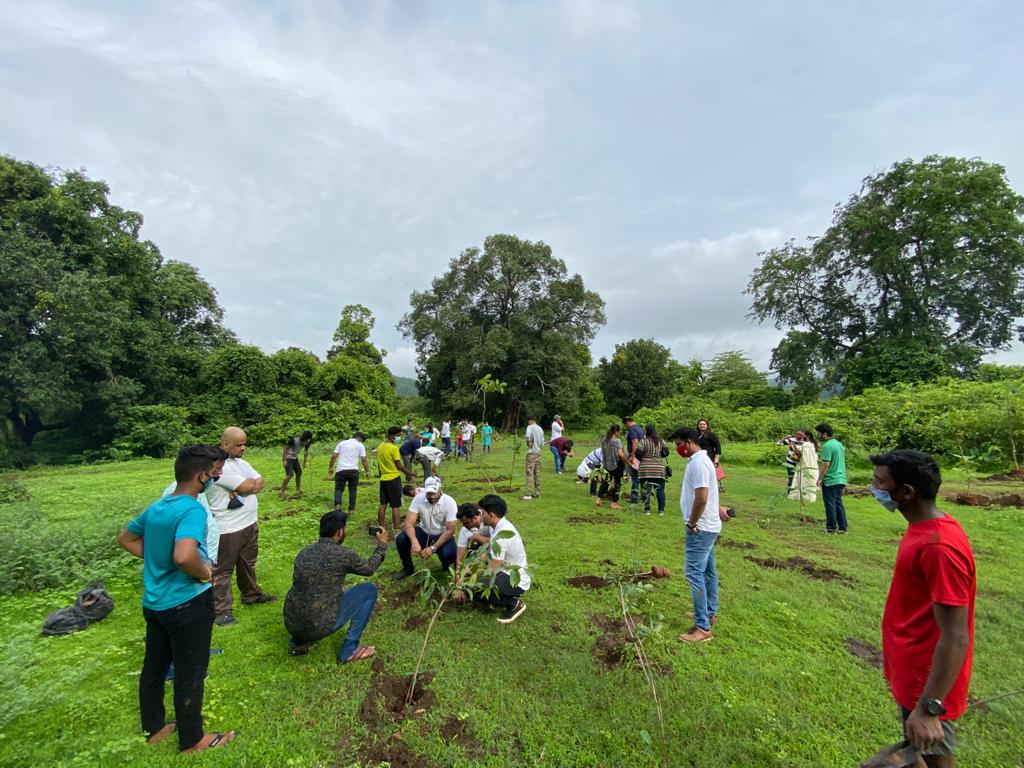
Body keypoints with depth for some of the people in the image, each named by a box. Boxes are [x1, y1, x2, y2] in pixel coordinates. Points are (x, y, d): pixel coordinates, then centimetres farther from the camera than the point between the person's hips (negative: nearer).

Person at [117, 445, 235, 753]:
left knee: (153, 667, 23)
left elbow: (125, 538, 17)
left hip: (154, 602, 9)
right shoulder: (192, 510, -27)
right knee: (190, 674, 9)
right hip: (187, 604, -8)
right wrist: (204, 573, -21)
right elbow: (184, 556, -41)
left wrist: (157, 559, 12)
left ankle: (154, 727, 43)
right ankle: (192, 739, 27)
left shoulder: (156, 507, 2)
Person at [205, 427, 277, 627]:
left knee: (248, 563, 23)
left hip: (249, 523, 9)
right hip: (228, 528, -9)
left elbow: (260, 483, 3)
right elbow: (248, 486, -23)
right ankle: (222, 611, 17)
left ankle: (251, 595, 39)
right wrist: (253, 483, -2)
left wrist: (243, 491, -14)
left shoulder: (240, 462, 10)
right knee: (223, 570, 6)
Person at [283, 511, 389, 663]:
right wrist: (382, 544, 21)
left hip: (291, 624, 7)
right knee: (369, 590, 6)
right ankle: (349, 650, 9)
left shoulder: (304, 551, 4)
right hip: (318, 626, -6)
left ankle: (298, 642, 24)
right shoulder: (342, 554, -13)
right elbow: (369, 569, 6)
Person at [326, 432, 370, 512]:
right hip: (353, 470, -1)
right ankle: (351, 509, 13)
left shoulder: (342, 443, 14)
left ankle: (337, 504, -19)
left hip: (341, 470, 1)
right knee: (352, 490, 11)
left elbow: (334, 456, 7)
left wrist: (330, 468, 13)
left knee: (339, 489, 5)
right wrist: (367, 471, 6)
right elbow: (364, 459, 0)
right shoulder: (360, 445, 7)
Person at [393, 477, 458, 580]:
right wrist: (414, 542, -41)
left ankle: (446, 567, 8)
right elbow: (409, 523, -22)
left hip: (443, 535, -2)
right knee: (400, 540, -23)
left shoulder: (449, 502, -23)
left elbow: (450, 530, -21)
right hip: (424, 533, 3)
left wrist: (433, 548, -30)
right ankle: (408, 568, 6)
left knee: (448, 554, -32)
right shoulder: (418, 499, -17)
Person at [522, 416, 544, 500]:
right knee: (537, 473, 10)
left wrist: (529, 443, -10)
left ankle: (528, 494, -10)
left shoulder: (530, 427, -7)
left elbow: (528, 436, -26)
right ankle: (537, 493, 14)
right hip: (538, 453, 7)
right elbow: (542, 443, 16)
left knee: (530, 473, -8)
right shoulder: (540, 429, 15)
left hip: (531, 453, -7)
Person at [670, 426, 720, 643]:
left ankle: (703, 627, -1)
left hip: (701, 528, -10)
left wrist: (692, 523, -15)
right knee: (708, 571, 19)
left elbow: (701, 498, -27)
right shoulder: (700, 459, 11)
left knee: (695, 573, -7)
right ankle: (710, 612, 33)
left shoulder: (698, 462, -21)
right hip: (709, 526, 11)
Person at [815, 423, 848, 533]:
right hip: (841, 479, 9)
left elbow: (826, 464, -21)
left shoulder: (827, 446, -17)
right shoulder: (839, 444, 12)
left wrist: (820, 478, -15)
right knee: (839, 503, 15)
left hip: (830, 480, -9)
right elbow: (837, 461, 19)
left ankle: (832, 528, 8)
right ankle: (842, 527, 18)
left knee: (830, 505, 1)